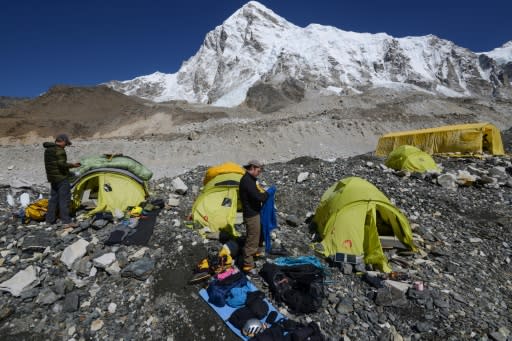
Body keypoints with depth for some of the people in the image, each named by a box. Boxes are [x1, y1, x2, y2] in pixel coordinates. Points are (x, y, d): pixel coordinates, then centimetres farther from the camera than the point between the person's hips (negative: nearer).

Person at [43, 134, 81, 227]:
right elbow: (61, 164, -24)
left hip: (52, 177, 10)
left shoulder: (48, 150, 15)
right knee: (65, 198, -8)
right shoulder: (60, 150, -16)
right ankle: (66, 222, -9)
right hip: (61, 178, -10)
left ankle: (50, 219, 23)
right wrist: (73, 165, -10)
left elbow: (52, 164, 19)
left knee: (54, 197, 16)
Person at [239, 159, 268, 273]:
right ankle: (248, 265, 11)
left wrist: (263, 193, -2)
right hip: (251, 215, -10)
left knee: (256, 235, 27)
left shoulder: (249, 179, 10)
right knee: (252, 239, -1)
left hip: (254, 213, 10)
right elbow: (257, 196, -29)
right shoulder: (247, 180, -23)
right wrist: (267, 194, -11)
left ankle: (254, 253, 48)